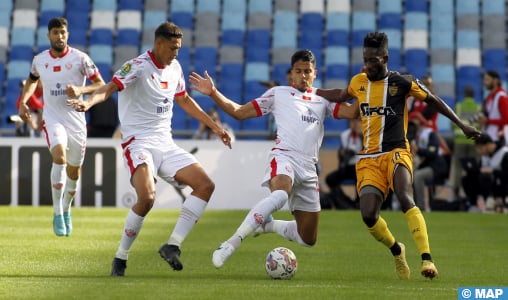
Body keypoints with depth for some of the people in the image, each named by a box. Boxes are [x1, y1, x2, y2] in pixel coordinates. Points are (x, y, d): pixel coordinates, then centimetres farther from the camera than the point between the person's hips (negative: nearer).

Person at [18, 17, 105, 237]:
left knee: (74, 171, 10)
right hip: (52, 118, 0)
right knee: (60, 156, -27)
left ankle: (66, 210, 38)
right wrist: (23, 101, 8)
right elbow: (32, 80, 24)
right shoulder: (39, 60, 3)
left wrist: (81, 90, -23)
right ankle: (57, 213, -22)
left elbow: (101, 85, -6)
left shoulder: (79, 58, -7)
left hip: (76, 119, 0)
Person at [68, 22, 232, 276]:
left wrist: (215, 127, 31)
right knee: (147, 198, -28)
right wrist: (89, 102, -46)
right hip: (139, 143, -8)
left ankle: (172, 246, -3)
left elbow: (184, 100, 27)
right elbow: (110, 87, -25)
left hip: (166, 144, 8)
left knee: (205, 186, -3)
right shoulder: (138, 66, -12)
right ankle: (120, 258, -11)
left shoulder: (174, 68, 11)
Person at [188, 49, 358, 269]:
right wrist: (213, 93, 3)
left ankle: (267, 225, 31)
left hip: (309, 168, 5)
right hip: (284, 157, -5)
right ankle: (233, 242, -41)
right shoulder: (279, 94, 14)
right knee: (280, 194, -41)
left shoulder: (323, 99, 21)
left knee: (307, 239, 5)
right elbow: (239, 112, 13)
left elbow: (352, 111, 7)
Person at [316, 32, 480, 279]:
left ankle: (427, 259, -35)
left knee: (405, 198, -31)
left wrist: (462, 125, 6)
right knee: (368, 215, -14)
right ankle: (397, 251, 17)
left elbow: (433, 100, 8)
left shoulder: (402, 82, -2)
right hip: (369, 158, 4)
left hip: (396, 152, -4)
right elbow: (341, 95, 33)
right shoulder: (358, 82, 11)